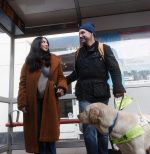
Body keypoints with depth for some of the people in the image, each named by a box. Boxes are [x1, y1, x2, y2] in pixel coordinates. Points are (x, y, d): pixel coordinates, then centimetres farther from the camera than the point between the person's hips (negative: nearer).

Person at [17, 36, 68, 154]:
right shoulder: (29, 61, 7)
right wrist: (22, 102, -7)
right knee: (36, 132, 6)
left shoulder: (55, 60, 10)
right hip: (33, 102, 0)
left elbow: (60, 77, 10)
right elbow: (23, 83, 2)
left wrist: (61, 87, -13)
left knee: (50, 132, 3)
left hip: (50, 101, 0)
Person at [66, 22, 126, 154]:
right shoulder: (79, 52, 15)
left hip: (101, 94, -2)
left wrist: (118, 87, -18)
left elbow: (114, 69, -5)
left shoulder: (104, 49, 4)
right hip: (84, 95, 2)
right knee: (89, 129, -5)